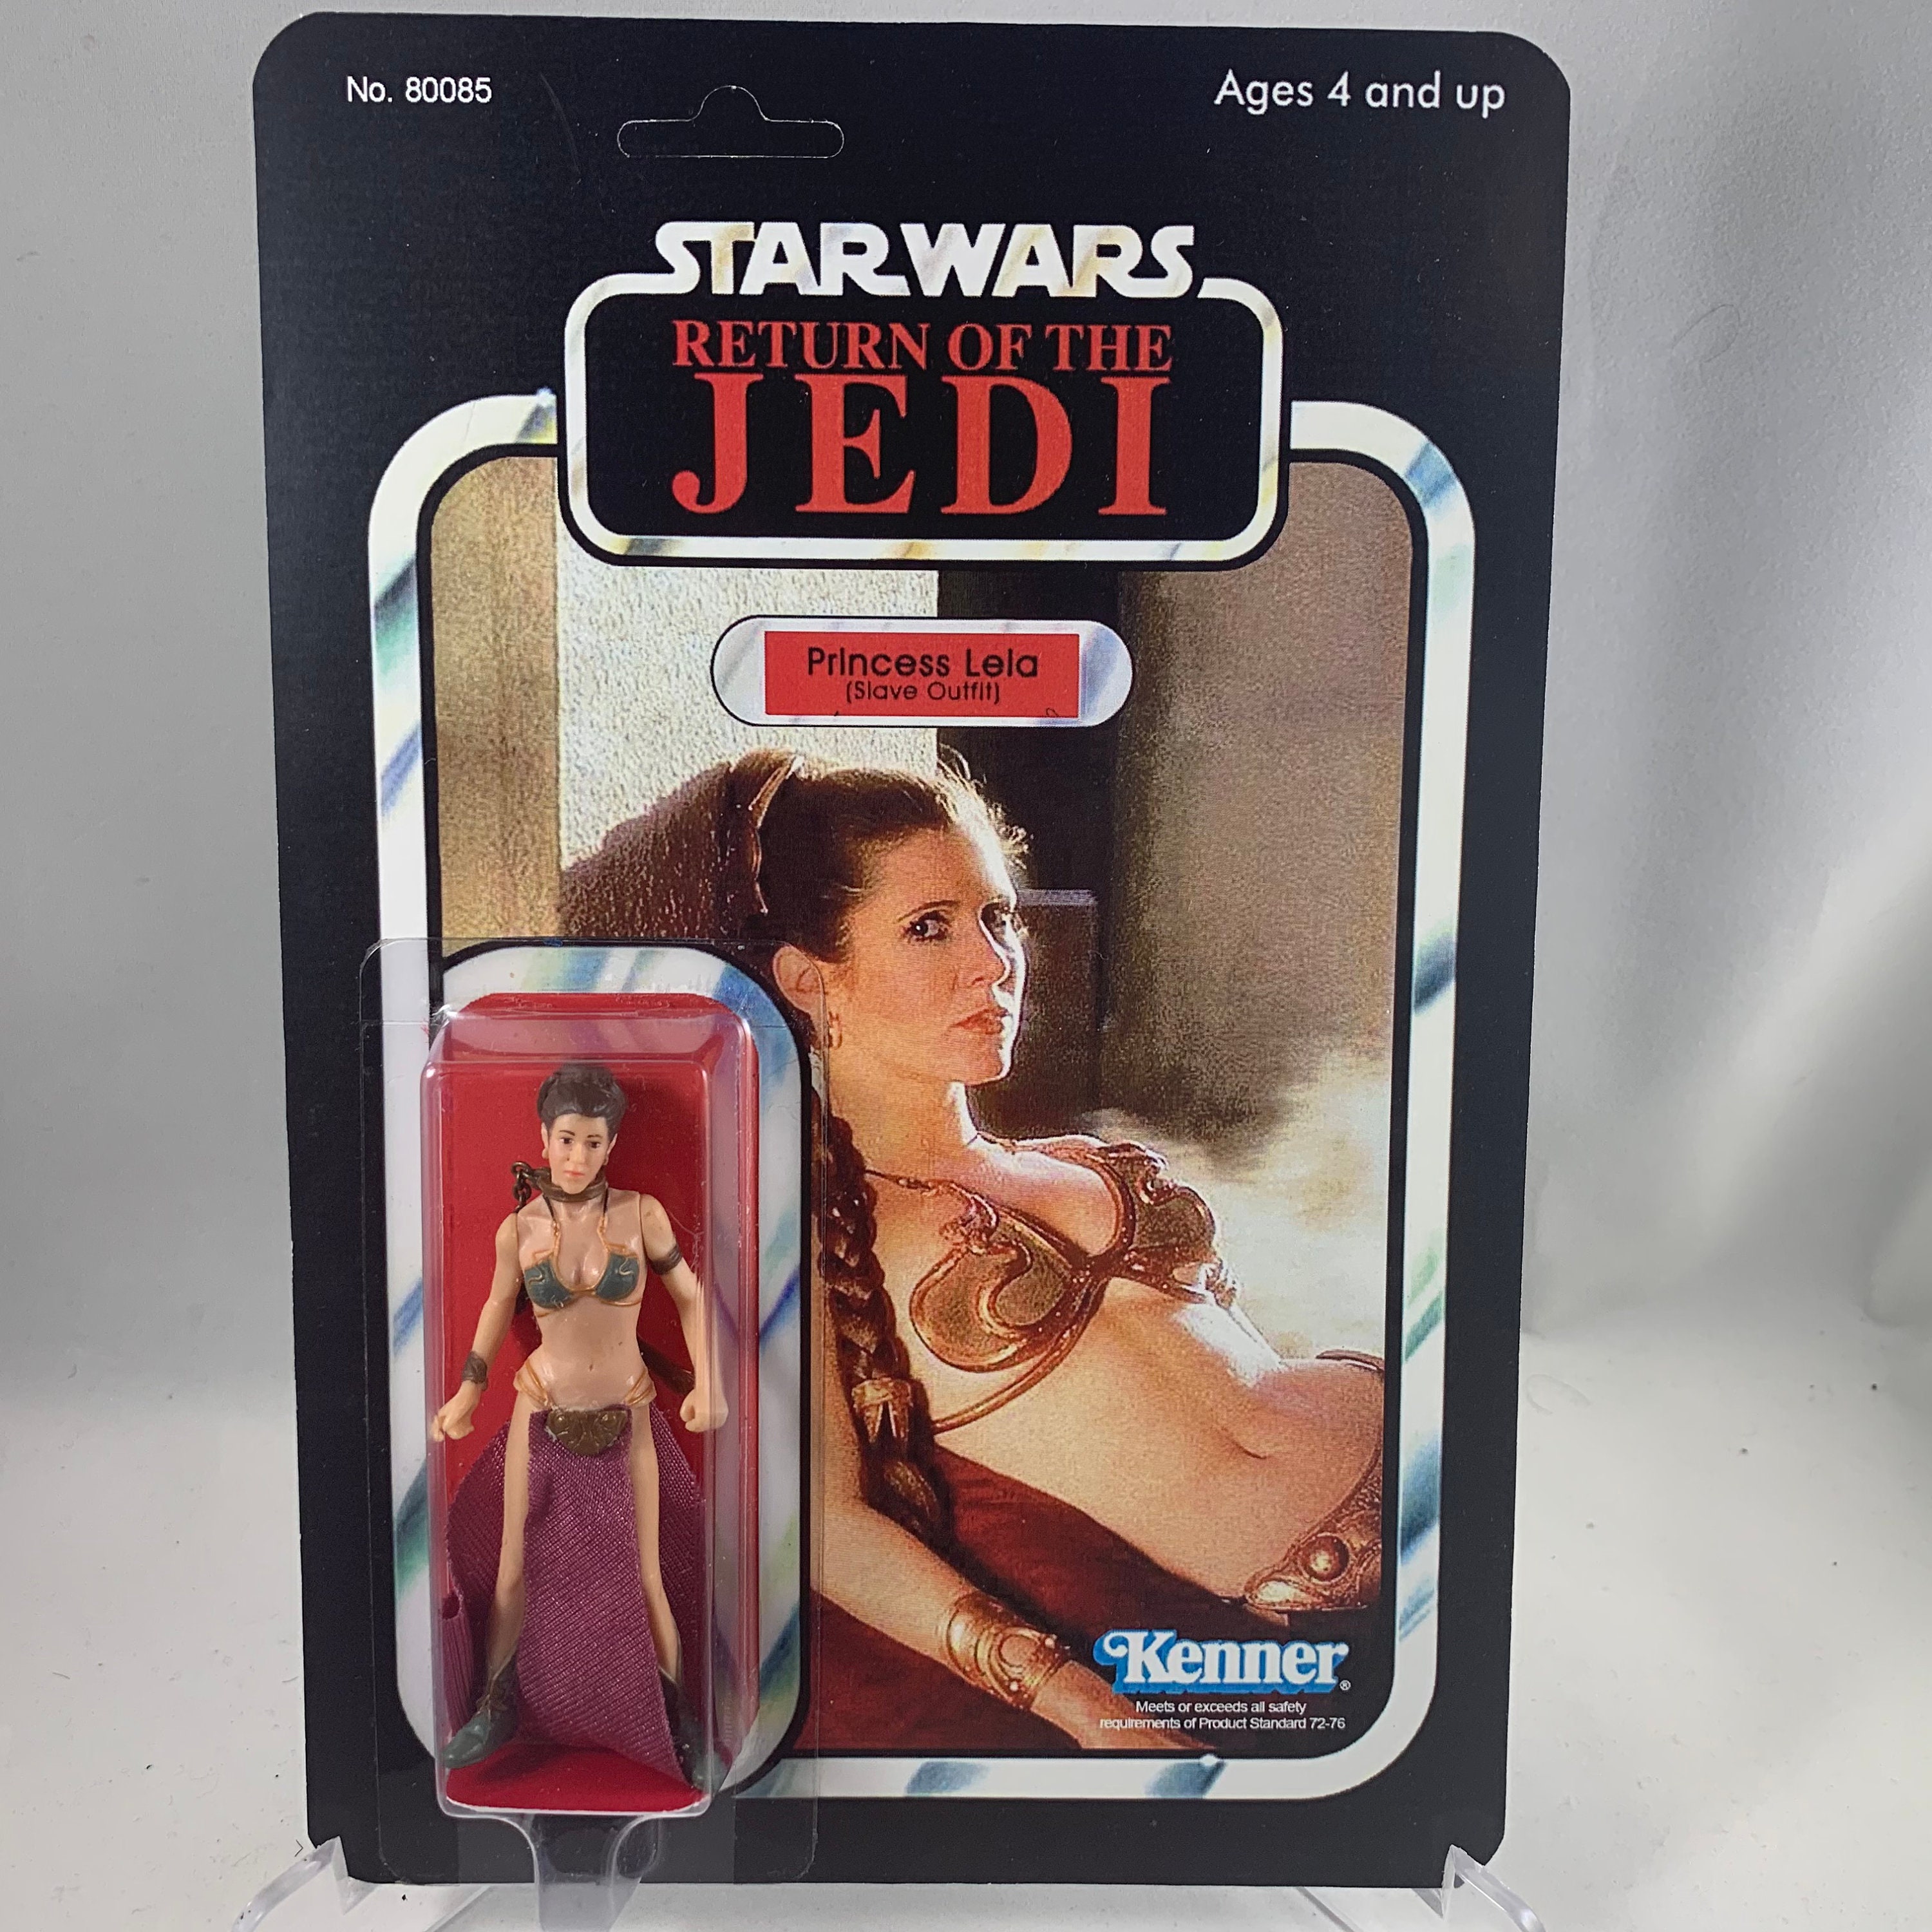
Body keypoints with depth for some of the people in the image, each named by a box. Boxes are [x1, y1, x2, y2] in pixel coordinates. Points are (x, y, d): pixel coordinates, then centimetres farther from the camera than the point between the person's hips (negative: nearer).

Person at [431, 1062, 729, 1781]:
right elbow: (498, 1307, 10)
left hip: (625, 1417, -1)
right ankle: (498, 1704, 32)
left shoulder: (640, 1213, -11)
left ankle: (676, 1715, 24)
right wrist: (468, 1391, 7)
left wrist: (707, 1382, -9)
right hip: (542, 1413, 1)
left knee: (644, 1574, 6)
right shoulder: (518, 1228, -7)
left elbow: (689, 1296, -1)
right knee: (514, 1566, 11)